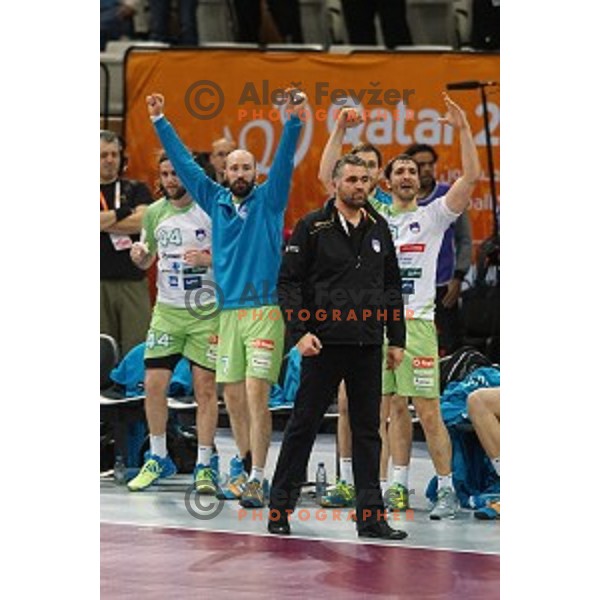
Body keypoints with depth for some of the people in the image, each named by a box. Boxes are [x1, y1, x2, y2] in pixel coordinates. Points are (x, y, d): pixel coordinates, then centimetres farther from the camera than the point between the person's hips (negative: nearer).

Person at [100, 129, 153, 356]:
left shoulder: (136, 190, 14)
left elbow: (143, 222, -5)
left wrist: (103, 222, -3)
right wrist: (123, 213, -3)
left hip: (132, 280, 1)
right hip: (99, 282, -1)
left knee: (136, 351, -6)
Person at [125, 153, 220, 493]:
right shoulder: (155, 213, 8)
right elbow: (147, 260, 19)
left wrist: (209, 259, -22)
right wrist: (140, 256, -4)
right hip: (167, 309, 4)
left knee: (205, 387, -2)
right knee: (154, 383, -1)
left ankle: (204, 466, 6)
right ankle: (158, 459, 15)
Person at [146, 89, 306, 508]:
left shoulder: (269, 200, 4)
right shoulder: (215, 200, 14)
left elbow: (285, 160, -9)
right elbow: (184, 162, 18)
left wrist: (294, 120, -22)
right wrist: (160, 121, 19)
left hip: (264, 308, -5)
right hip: (227, 311, 5)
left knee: (256, 393, -12)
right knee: (233, 398, 6)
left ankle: (257, 479, -13)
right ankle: (248, 470, 19)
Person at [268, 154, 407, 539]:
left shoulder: (379, 229, 12)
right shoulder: (313, 228, -2)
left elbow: (392, 287, 18)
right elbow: (288, 282, -3)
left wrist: (396, 339, 13)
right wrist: (300, 331, -13)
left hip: (368, 346, 4)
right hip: (325, 344, -4)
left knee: (368, 431, 5)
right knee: (303, 425, 1)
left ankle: (371, 516, 7)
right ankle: (280, 508, 10)